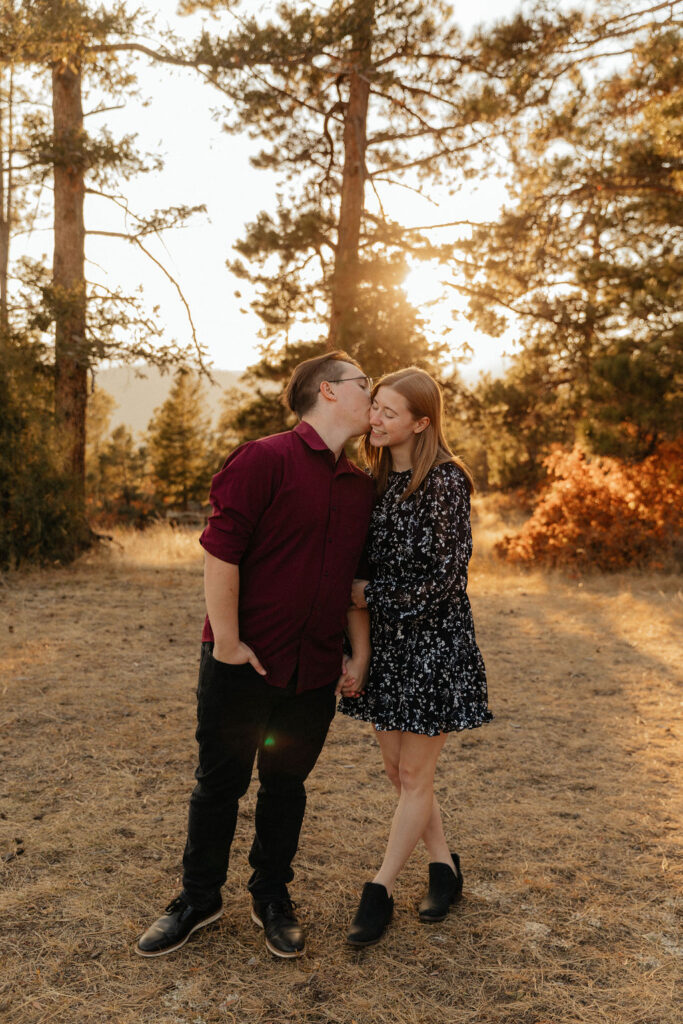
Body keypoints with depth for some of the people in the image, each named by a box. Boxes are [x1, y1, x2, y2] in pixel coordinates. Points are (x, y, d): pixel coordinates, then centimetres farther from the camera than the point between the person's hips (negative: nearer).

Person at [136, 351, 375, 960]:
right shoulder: (264, 460, -12)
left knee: (286, 784, 17)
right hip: (242, 663, -5)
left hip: (313, 671, 5)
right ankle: (199, 898, 32)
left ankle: (272, 898, 36)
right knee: (220, 783, 11)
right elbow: (220, 555, -15)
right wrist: (227, 642, -14)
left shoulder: (361, 487, 9)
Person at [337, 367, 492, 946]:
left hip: (434, 643, -7)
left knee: (415, 777, 5)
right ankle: (445, 869, 34)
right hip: (386, 644, 7)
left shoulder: (445, 481, -13)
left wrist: (371, 595, -9)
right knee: (397, 769, 15)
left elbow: (442, 577, -16)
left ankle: (380, 890, 20)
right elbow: (362, 570, 10)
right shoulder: (376, 481, 8)